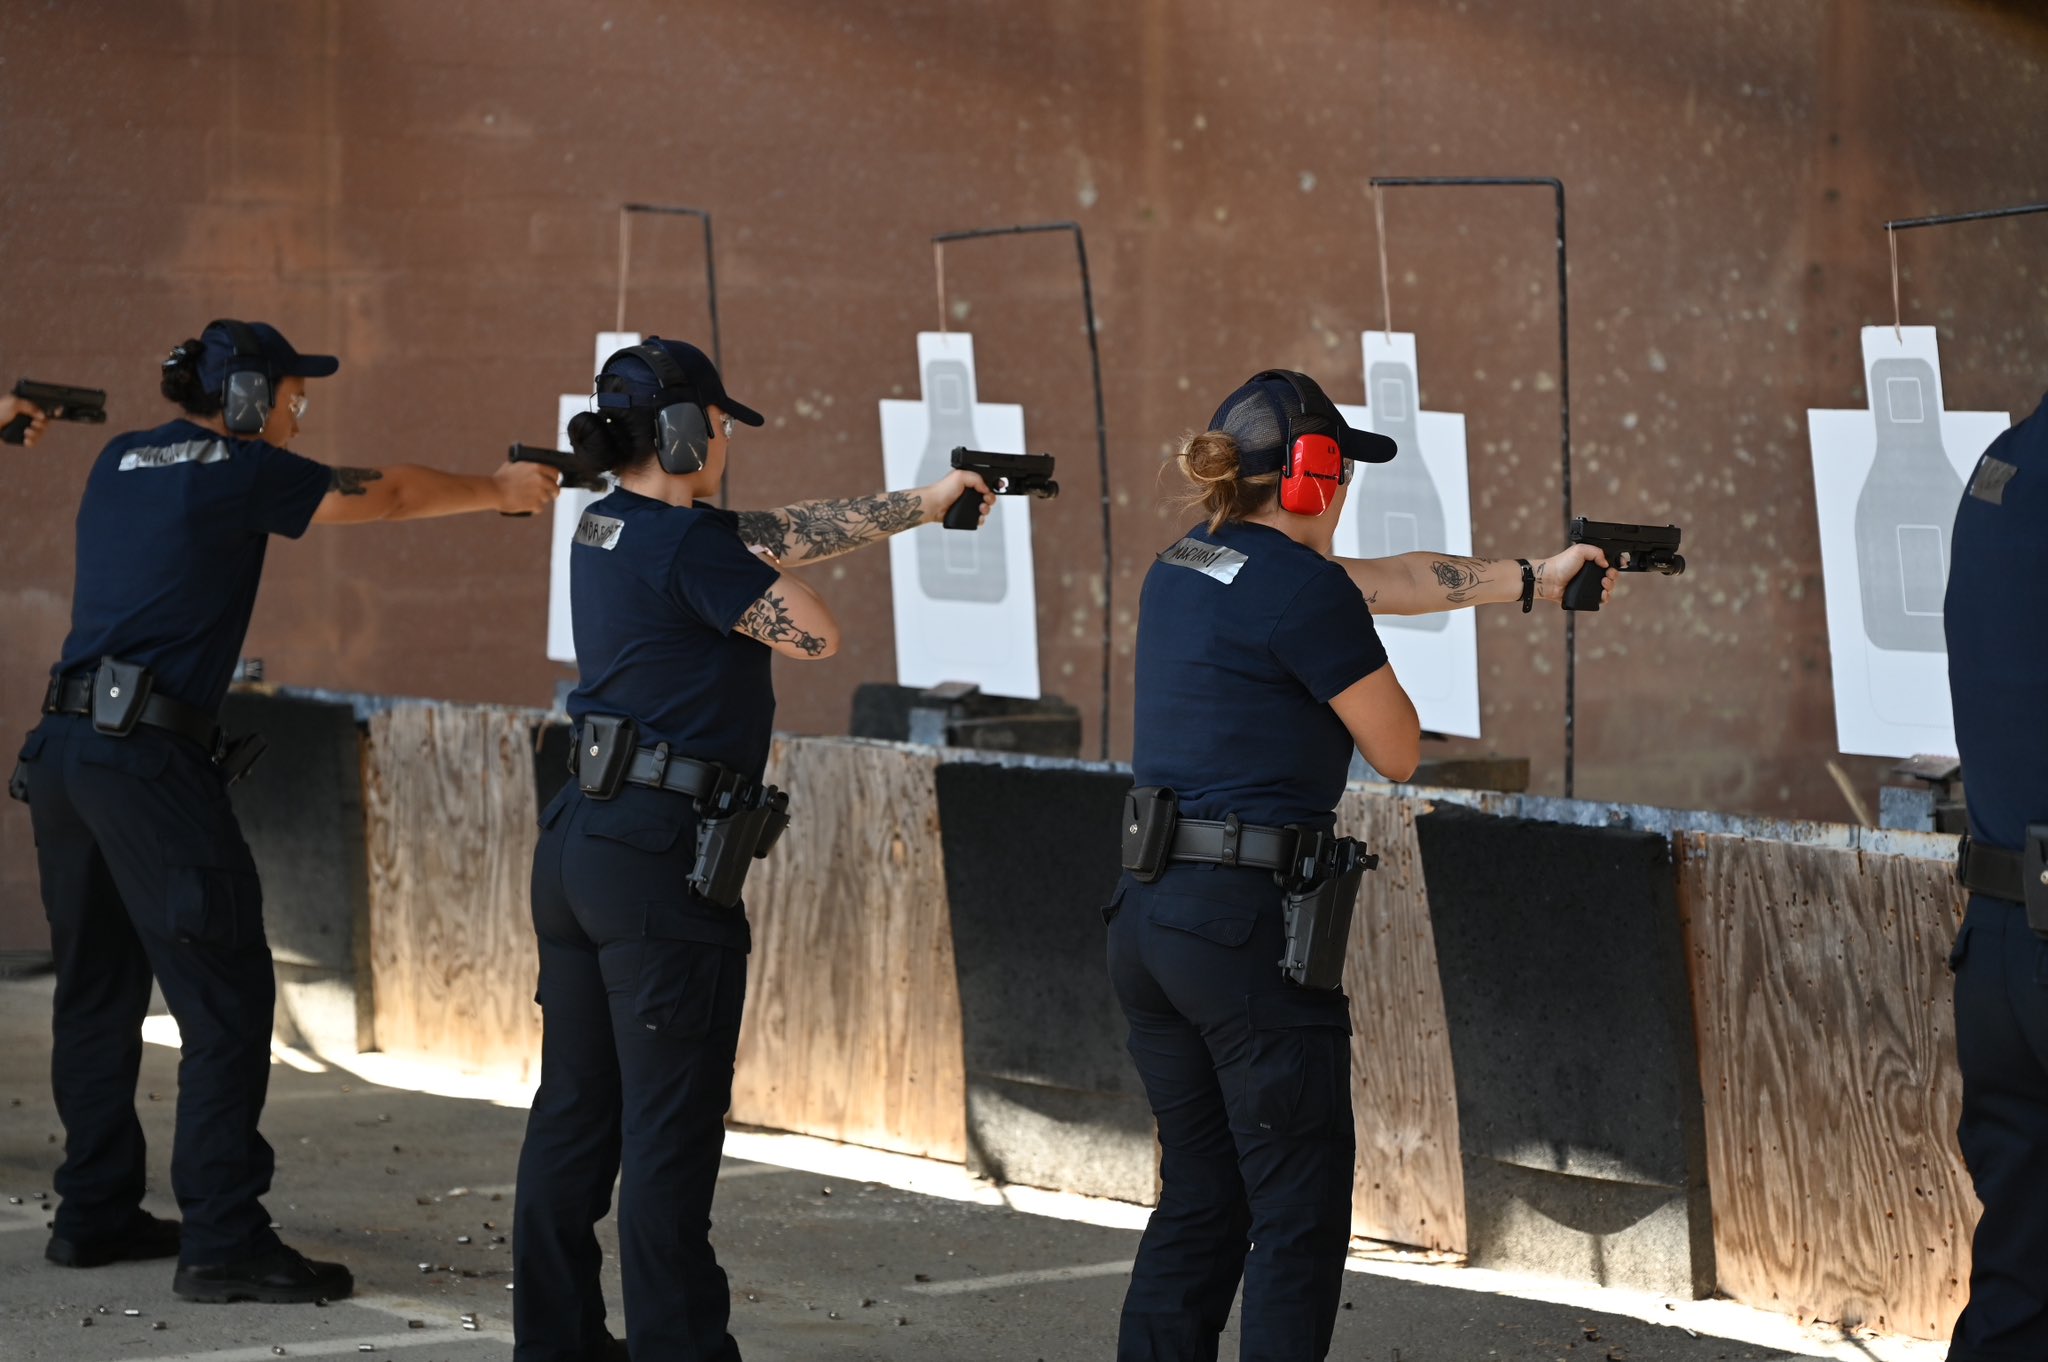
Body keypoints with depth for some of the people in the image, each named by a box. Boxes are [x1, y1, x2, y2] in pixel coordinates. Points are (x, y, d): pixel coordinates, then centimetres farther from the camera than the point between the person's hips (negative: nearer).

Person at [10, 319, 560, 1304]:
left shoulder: (121, 464, 16)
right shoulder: (240, 472, -4)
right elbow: (383, 497, 6)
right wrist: (502, 491, 22)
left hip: (64, 746, 8)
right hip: (150, 760, -8)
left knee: (97, 993, 16)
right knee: (225, 1002, -6)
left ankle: (94, 1213, 22)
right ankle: (222, 1242, -9)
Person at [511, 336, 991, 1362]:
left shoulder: (609, 529, 12)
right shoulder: (688, 544, -15)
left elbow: (786, 535, 19)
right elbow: (815, 634, -7)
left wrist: (920, 505, 23)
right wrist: (753, 567, 10)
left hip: (577, 847, 9)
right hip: (662, 862, -9)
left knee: (576, 1113, 14)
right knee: (671, 1132, -3)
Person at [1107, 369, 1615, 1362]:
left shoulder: (1183, 568, 14)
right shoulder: (1301, 588, -12)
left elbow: (1390, 582, 24)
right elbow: (1399, 750, -3)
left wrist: (1536, 578, 32)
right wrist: (1356, 664, 14)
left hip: (1147, 916, 8)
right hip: (1249, 922, -8)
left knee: (1200, 1204, 15)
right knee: (1301, 1217, 0)